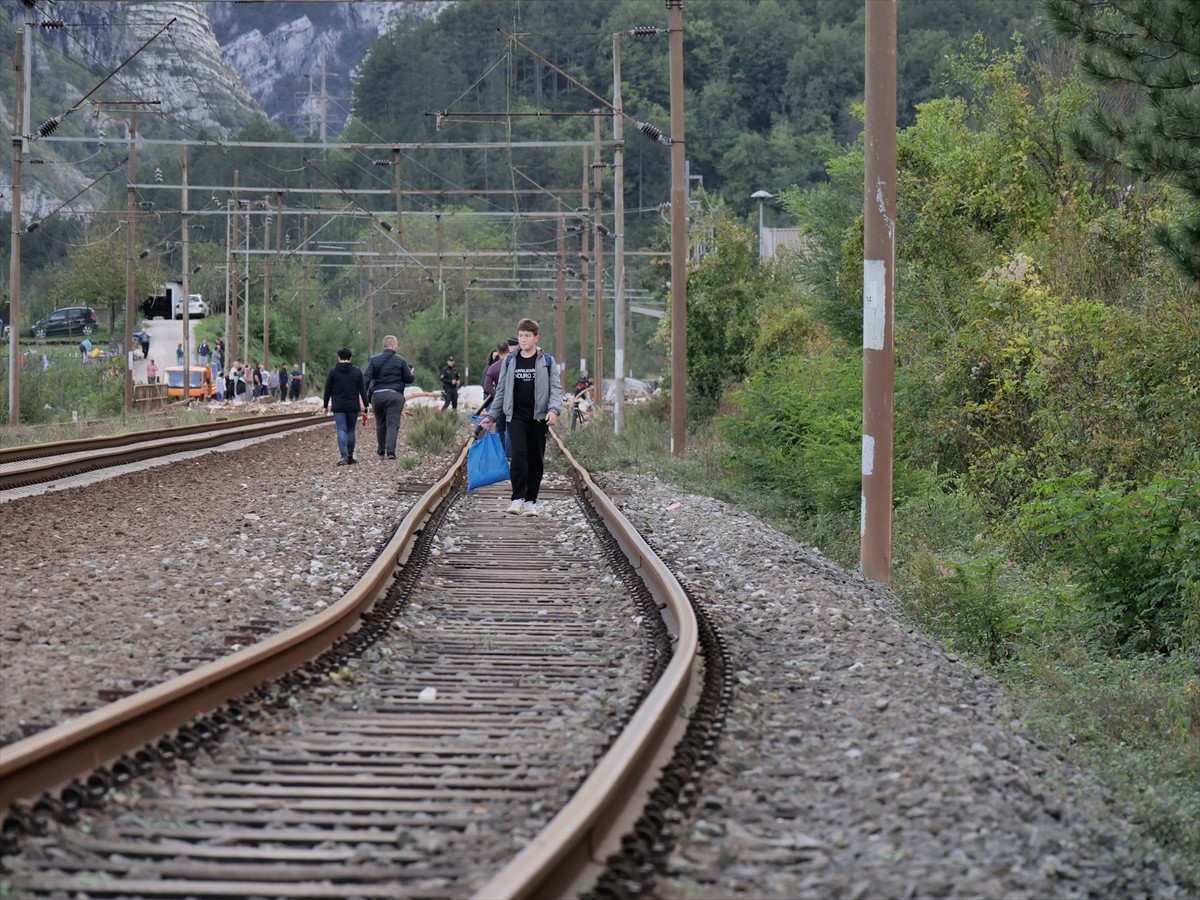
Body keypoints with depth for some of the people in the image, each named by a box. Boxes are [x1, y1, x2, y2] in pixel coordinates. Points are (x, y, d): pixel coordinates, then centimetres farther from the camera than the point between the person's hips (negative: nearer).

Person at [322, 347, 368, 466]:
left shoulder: (333, 371, -1)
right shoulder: (357, 371, 1)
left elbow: (327, 390, 2)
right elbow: (363, 390, 0)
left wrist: (326, 405, 12)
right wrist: (365, 405, 5)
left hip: (338, 407, -1)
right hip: (353, 407, 1)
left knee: (341, 430, -5)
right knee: (351, 430, 12)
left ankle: (344, 455, -23)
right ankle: (350, 456, 14)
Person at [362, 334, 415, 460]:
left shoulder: (374, 359, 6)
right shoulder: (401, 360, 0)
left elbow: (366, 378, -3)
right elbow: (409, 379, 3)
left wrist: (365, 395, -2)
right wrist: (413, 375, 26)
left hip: (377, 395, 2)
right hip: (395, 395, -2)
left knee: (380, 424, 17)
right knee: (393, 424, -2)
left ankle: (381, 450, 24)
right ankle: (390, 451, -15)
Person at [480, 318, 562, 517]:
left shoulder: (546, 361, 5)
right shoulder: (509, 362, 10)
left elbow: (555, 388, 1)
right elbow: (501, 391, 16)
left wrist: (554, 409, -16)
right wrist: (491, 416, 12)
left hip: (539, 418, 0)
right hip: (516, 417, 0)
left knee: (536, 460, 3)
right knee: (518, 454, -17)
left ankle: (531, 501, 11)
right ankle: (518, 499, -19)